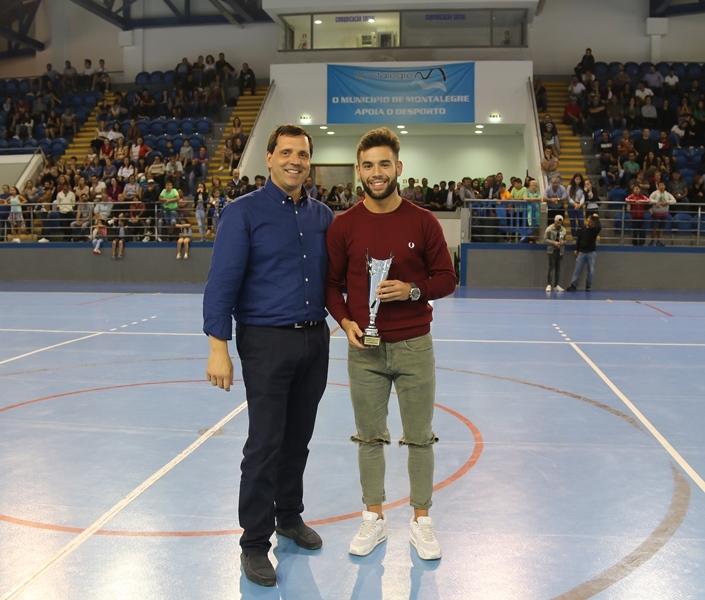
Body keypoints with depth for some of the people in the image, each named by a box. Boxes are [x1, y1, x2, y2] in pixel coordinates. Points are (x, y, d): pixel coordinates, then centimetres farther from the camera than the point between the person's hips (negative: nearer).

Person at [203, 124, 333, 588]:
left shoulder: (322, 215, 8)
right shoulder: (244, 213, -7)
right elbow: (222, 282, -11)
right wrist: (218, 348, -16)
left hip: (315, 341, 5)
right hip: (266, 342, -5)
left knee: (298, 439, 15)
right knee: (265, 444, -1)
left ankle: (290, 516, 33)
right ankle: (255, 543, 12)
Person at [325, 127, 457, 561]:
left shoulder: (423, 222, -2)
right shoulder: (344, 225, 0)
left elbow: (447, 279, 2)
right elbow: (332, 283, 7)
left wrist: (413, 290, -16)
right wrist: (345, 321, -9)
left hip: (414, 346, -1)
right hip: (365, 348, 1)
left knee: (420, 438, 7)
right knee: (370, 438, 11)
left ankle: (422, 521, 24)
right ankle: (374, 519, 27)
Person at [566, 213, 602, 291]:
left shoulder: (594, 230, -5)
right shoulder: (583, 229, 2)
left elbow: (599, 227, -30)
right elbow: (578, 240, 11)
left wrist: (596, 218, -21)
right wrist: (576, 249, 7)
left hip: (591, 253, -2)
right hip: (582, 252, 2)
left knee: (591, 270, 1)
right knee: (577, 269, 0)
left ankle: (588, 286, 11)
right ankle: (573, 285, 2)